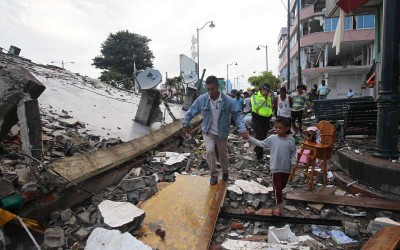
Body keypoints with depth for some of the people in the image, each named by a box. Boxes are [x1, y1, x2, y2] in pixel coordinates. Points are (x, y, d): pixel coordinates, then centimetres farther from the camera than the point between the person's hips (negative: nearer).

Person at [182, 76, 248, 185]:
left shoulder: (228, 101, -18)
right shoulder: (202, 99, -15)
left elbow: (237, 114, -12)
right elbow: (191, 111, -2)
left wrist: (242, 129, -24)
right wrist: (186, 124, -3)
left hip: (222, 133, 0)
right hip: (208, 132, 0)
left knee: (223, 154, 15)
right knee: (209, 151, -21)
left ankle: (225, 172, 46)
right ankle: (214, 174, 2)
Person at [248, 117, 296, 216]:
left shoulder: (291, 140, -8)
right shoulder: (272, 138, -10)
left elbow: (293, 153, 2)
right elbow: (261, 144, -1)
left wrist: (293, 163, -11)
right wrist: (249, 138, -7)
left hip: (287, 168, 2)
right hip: (276, 168, -2)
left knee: (283, 185, 22)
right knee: (277, 187, 2)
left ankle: (278, 195, 53)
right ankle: (278, 206, 11)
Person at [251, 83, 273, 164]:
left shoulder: (269, 97, 13)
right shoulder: (255, 96, -2)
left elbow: (271, 106, 7)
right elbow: (255, 106, -18)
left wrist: (269, 98, -2)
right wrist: (263, 99, -15)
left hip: (267, 119, 6)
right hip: (257, 118, -6)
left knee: (264, 136, 14)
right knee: (259, 137, -10)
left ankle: (257, 149, 37)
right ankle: (260, 156, -6)